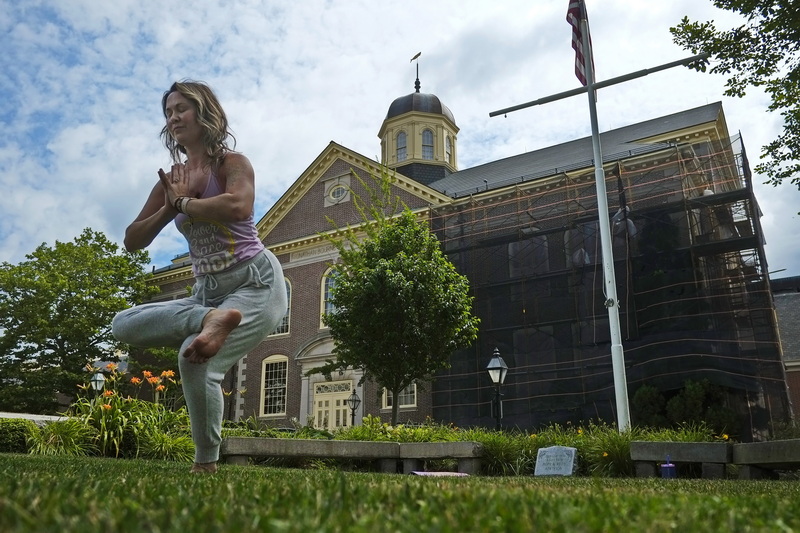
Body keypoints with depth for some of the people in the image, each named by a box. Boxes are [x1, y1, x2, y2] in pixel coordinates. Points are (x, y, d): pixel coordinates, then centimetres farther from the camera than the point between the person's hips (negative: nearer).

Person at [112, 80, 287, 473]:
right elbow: (133, 242, 10)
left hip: (255, 282, -6)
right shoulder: (171, 179, 12)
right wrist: (170, 206, -6)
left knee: (195, 358, -24)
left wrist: (184, 202, -11)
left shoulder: (231, 162, -4)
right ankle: (211, 319, -25)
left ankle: (206, 464, -7)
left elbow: (239, 207, -28)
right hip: (208, 291, 7)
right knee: (124, 326, -8)